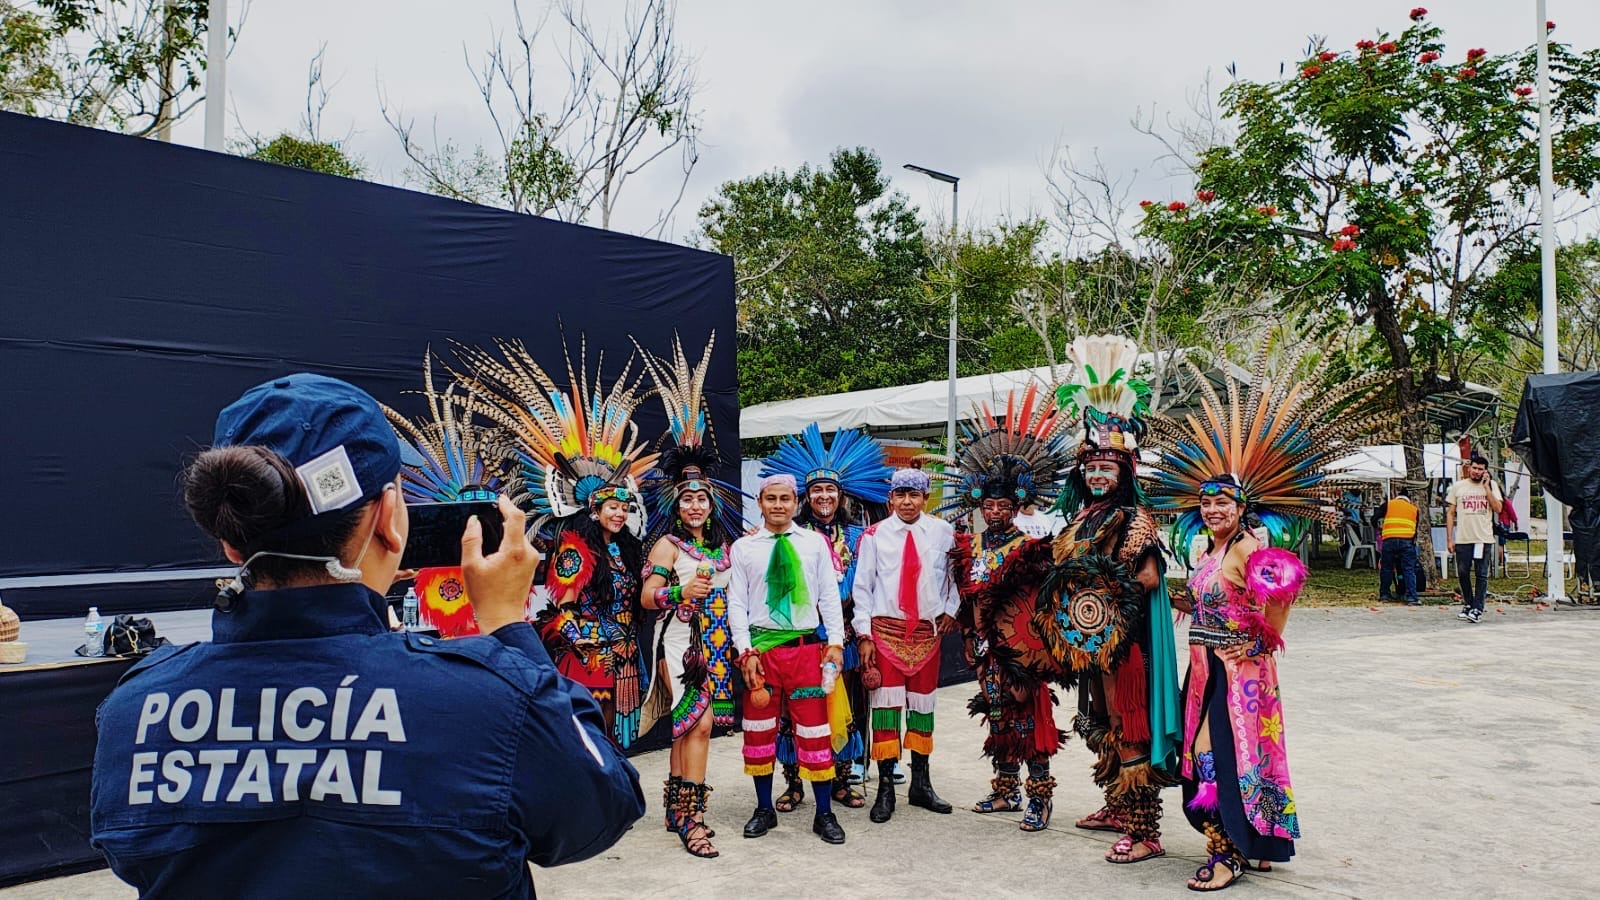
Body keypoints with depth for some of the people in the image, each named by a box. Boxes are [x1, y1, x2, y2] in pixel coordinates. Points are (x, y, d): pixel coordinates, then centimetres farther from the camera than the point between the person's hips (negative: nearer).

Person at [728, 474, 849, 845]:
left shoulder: (815, 543, 5)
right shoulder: (743, 548, 3)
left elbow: (829, 595, 5)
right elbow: (737, 603, 2)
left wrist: (835, 642, -3)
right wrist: (746, 651, -7)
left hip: (807, 647, 0)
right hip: (761, 647, 1)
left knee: (815, 729, 3)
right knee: (759, 730, 9)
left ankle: (824, 814, 15)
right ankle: (764, 809, 24)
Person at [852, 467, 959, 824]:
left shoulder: (943, 532, 1)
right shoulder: (874, 535, -3)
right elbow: (862, 587, -2)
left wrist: (951, 609, 2)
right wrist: (864, 635, -5)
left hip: (928, 630, 2)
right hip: (886, 630, -2)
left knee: (923, 703, 12)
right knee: (886, 704, -1)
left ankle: (921, 784, 26)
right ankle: (885, 788, 9)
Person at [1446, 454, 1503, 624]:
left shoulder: (1491, 485, 5)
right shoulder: (1458, 487, 6)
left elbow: (1498, 509, -8)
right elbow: (1450, 513, 8)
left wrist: (1486, 487, -9)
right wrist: (1449, 538, 2)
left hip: (1484, 539, -1)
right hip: (1462, 539, 1)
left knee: (1482, 575, -1)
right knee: (1463, 573, 7)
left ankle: (1477, 609, 2)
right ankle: (1468, 604, 23)